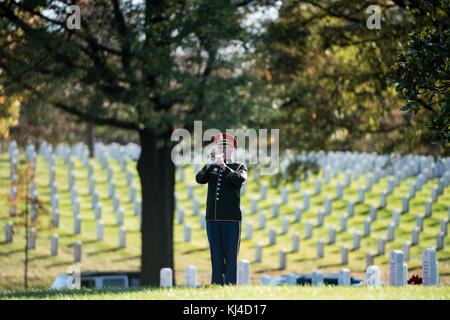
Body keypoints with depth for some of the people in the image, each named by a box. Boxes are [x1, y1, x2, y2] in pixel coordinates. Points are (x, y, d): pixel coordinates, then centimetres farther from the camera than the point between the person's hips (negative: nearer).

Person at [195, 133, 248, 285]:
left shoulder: (240, 167, 6)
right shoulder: (211, 168, 14)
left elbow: (240, 180, -16)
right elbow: (199, 179, -6)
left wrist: (224, 166, -22)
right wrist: (209, 165, -23)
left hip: (231, 219, -3)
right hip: (212, 219, 3)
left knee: (230, 255, -6)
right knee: (216, 256, 4)